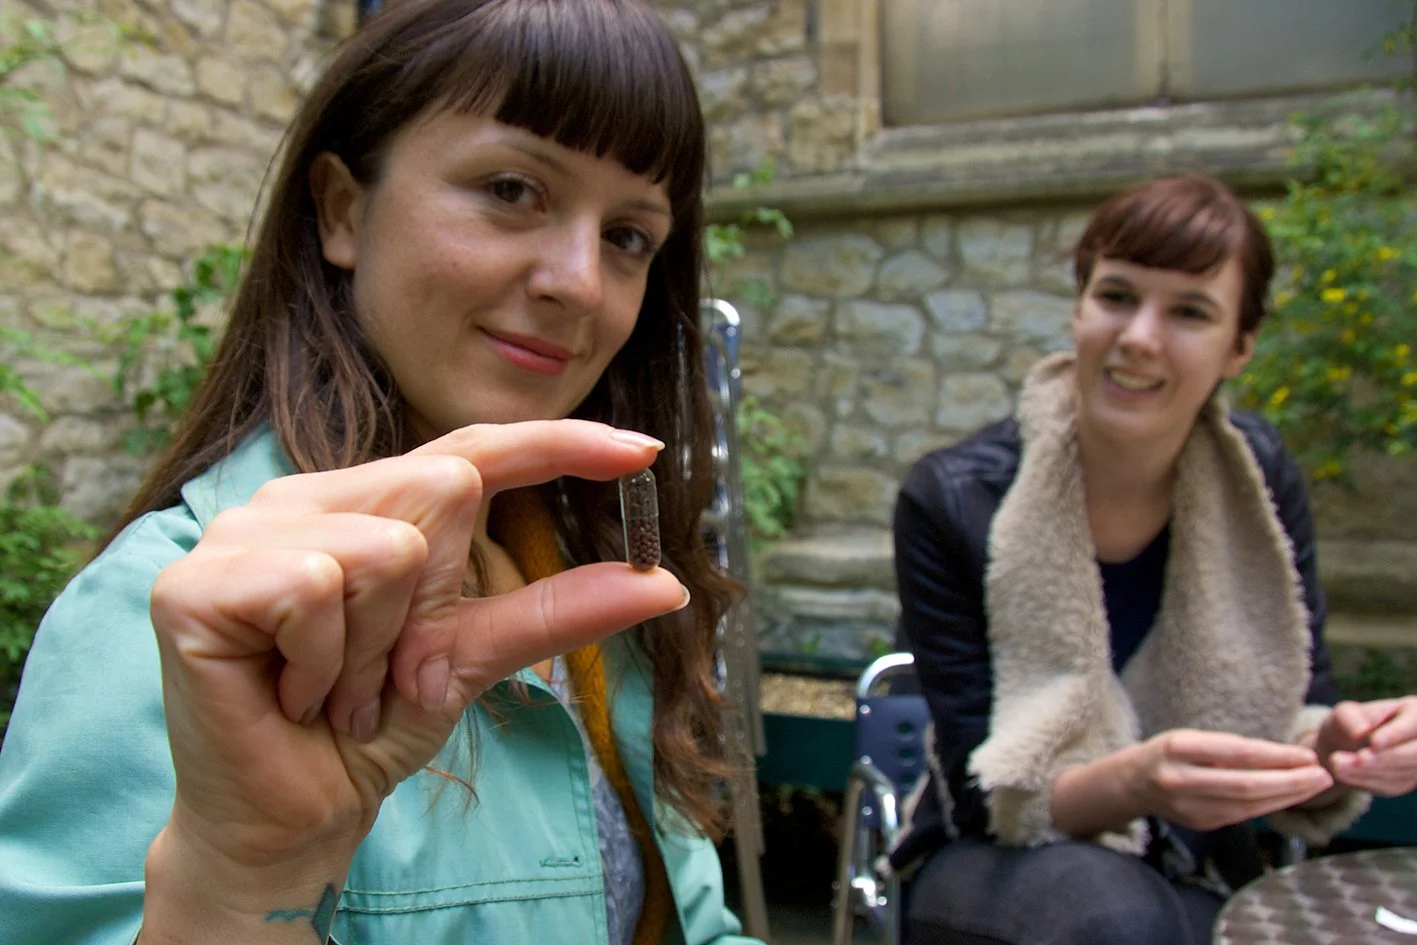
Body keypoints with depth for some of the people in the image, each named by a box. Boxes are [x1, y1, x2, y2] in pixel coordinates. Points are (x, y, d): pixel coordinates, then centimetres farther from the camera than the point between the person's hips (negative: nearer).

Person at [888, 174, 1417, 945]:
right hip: (998, 872, -3)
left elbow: (1297, 715, -1)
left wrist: (1339, 749, -24)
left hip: (1196, 882, 4)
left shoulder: (1261, 482, -5)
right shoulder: (954, 501, -16)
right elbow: (983, 795, -15)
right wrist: (1133, 783, -34)